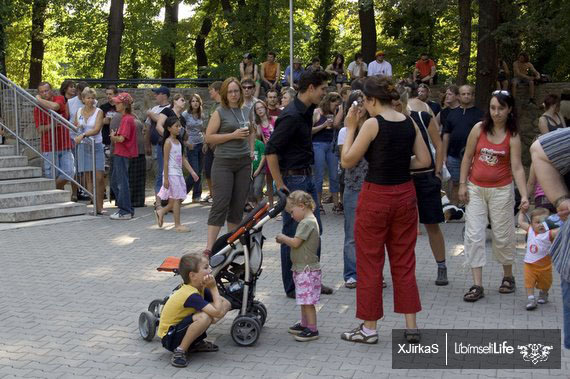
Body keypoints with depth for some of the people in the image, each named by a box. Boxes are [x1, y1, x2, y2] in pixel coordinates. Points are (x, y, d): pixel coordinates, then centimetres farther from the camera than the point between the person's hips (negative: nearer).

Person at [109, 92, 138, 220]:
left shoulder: (127, 119, -16)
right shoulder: (126, 118, 15)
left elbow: (121, 138, -22)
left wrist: (113, 137, -5)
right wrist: (115, 136, 5)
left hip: (122, 154, -10)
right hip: (119, 153, 10)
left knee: (122, 183, -4)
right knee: (114, 182, 15)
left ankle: (125, 212, 2)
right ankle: (128, 209, 20)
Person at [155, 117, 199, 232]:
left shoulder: (179, 142, 13)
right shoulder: (168, 142, -11)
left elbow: (183, 159, 15)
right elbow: (166, 161, -13)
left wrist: (192, 172, 8)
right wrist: (165, 178, -16)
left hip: (179, 173, 8)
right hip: (171, 174, -8)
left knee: (179, 199, 9)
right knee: (176, 199, -3)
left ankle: (161, 212, 27)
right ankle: (177, 225, 4)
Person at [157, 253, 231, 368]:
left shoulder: (200, 288, -2)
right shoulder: (191, 295, -28)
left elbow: (225, 303, -2)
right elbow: (218, 313, -34)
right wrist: (213, 288, -23)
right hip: (169, 337, -9)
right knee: (204, 317, -36)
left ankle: (195, 344, 8)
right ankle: (180, 350, -17)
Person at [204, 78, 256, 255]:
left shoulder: (245, 111, 12)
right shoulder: (220, 112, -4)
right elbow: (209, 137, -9)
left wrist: (252, 151, 15)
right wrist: (233, 135, -14)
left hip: (244, 162, 5)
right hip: (224, 162, -5)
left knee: (239, 204, 7)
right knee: (220, 203, -10)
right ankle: (210, 246, -10)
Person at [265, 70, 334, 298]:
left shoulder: (306, 111, 9)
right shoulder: (292, 116, -20)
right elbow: (270, 150, -23)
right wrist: (280, 186, -22)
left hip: (307, 177, 10)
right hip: (293, 179, -9)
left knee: (315, 230, 13)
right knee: (293, 234, 0)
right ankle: (292, 287, 11)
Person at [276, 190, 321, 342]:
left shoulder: (307, 223, -18)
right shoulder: (310, 221, 14)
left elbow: (295, 243, -21)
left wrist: (283, 238, -5)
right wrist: (285, 240, 7)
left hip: (307, 269, -10)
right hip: (303, 268, 10)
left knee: (307, 301, -5)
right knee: (304, 300, 18)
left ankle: (312, 330, 0)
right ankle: (304, 324, 29)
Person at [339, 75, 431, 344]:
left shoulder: (372, 124, -14)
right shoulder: (410, 123, 3)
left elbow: (347, 161, -10)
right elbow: (424, 161, 6)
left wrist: (350, 128, -2)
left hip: (376, 196, -6)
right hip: (404, 194, 6)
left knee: (369, 263, 6)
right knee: (404, 263, 13)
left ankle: (369, 328, 15)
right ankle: (411, 326, 16)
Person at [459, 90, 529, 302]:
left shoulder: (513, 137, -7)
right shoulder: (479, 128, -4)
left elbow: (517, 168, -12)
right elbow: (467, 157, 2)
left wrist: (524, 196, -22)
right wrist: (462, 184, -2)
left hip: (501, 190, -1)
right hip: (475, 189, 1)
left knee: (503, 235, 9)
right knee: (474, 235, -3)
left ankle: (508, 277, 32)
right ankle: (477, 286, 2)